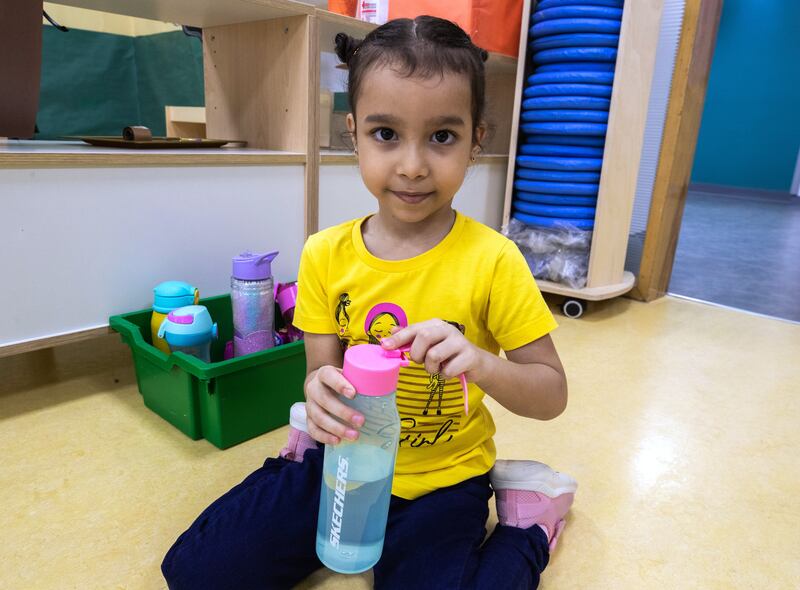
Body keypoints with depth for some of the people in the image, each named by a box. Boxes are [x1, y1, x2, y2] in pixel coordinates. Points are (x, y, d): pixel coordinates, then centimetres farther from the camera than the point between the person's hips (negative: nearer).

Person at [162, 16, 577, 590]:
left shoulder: (491, 261, -17)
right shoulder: (325, 256, -8)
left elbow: (553, 396, -12)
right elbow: (325, 368, -4)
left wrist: (482, 364, -33)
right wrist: (322, 392, -29)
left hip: (440, 481, -2)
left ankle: (525, 522, 7)